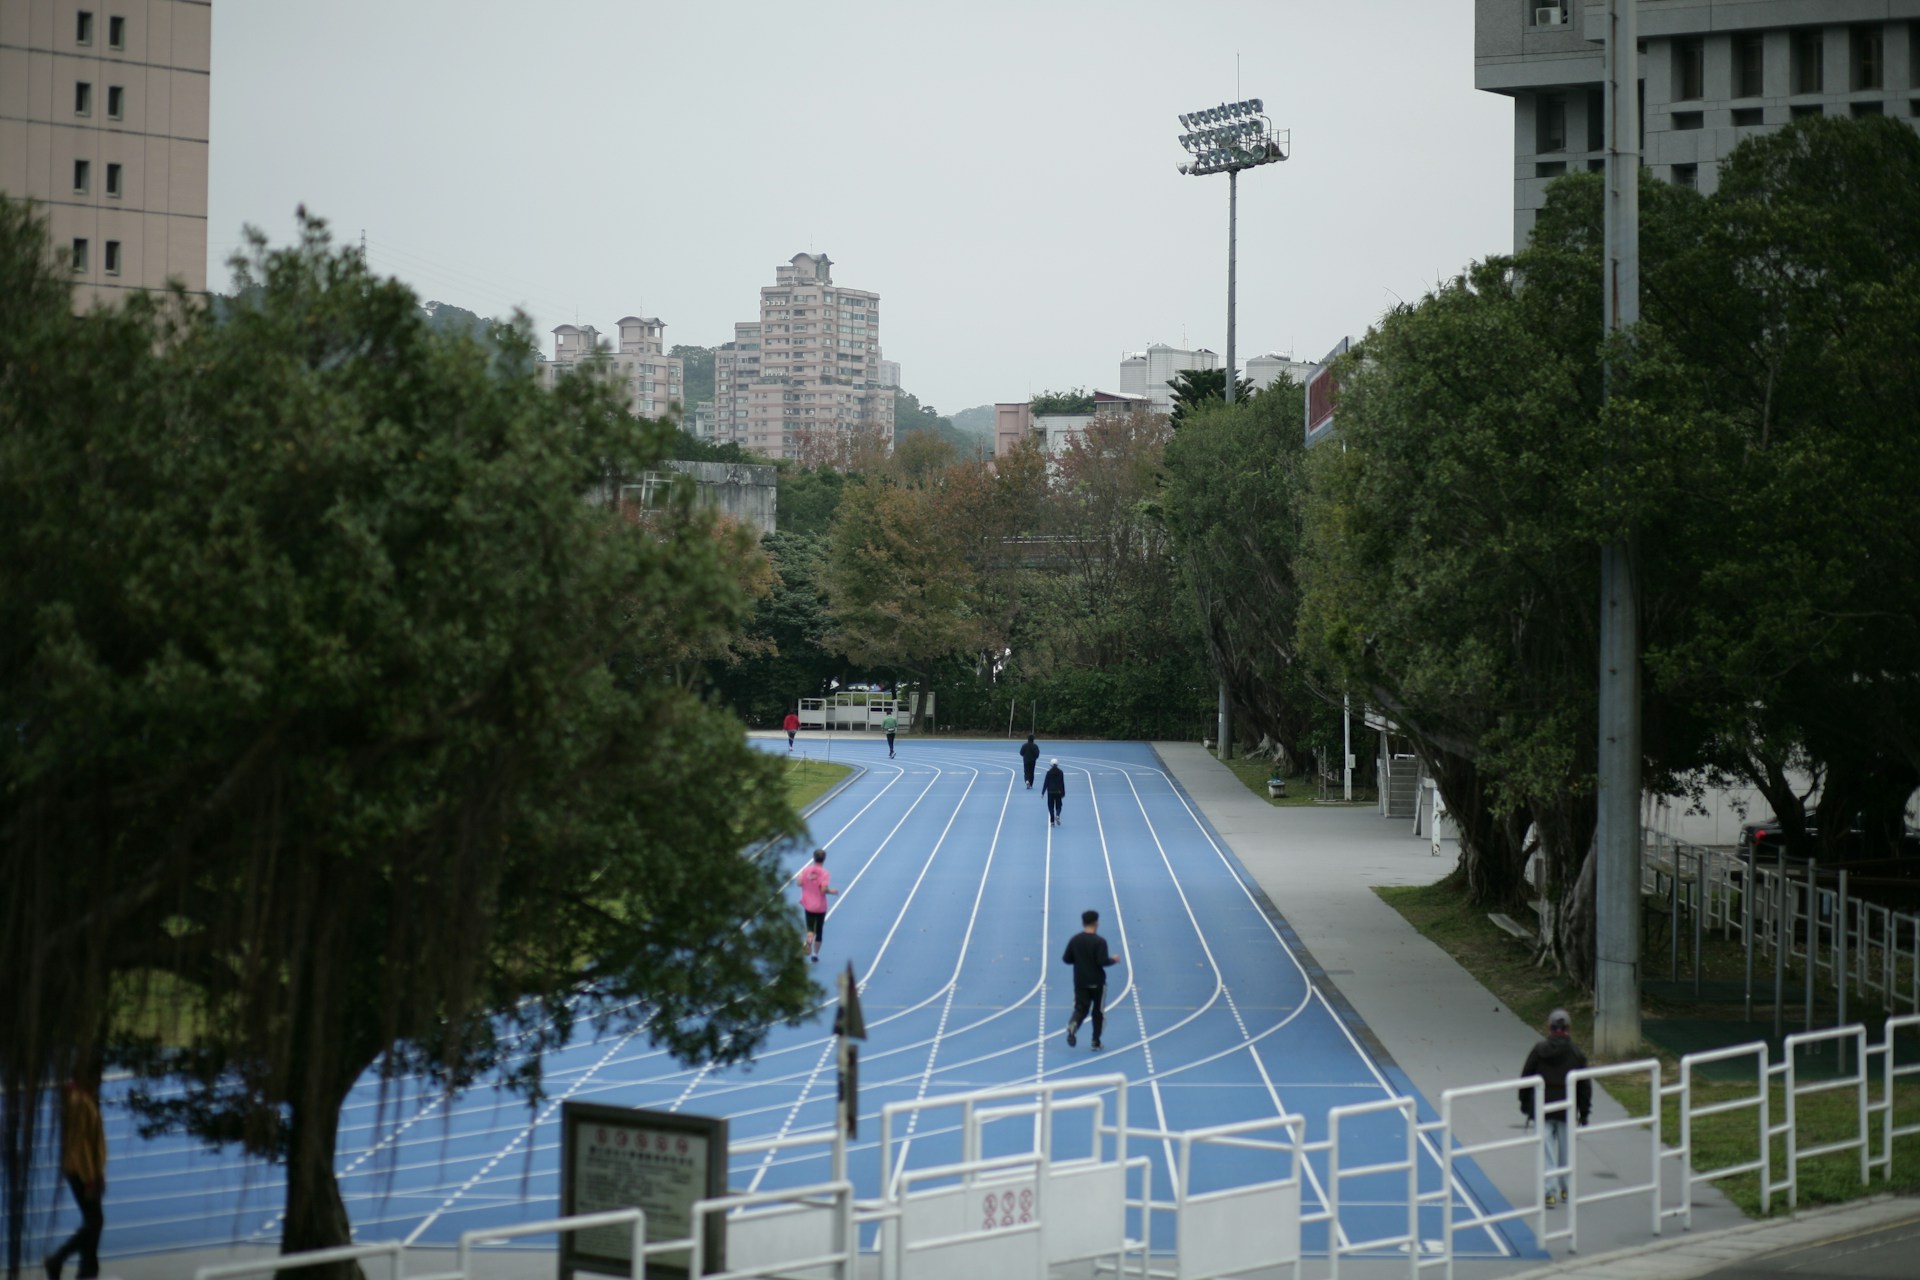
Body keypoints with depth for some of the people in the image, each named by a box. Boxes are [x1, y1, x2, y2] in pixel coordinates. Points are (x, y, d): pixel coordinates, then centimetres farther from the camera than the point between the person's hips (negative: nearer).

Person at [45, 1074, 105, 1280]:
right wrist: (89, 1179, -21)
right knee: (94, 1222, -8)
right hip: (81, 1171, -10)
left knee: (93, 1221, 10)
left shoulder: (87, 1099, 12)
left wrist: (97, 1175, 19)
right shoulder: (78, 1101, -18)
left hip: (88, 1171, 10)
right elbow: (79, 1142, -21)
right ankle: (57, 1259, -3)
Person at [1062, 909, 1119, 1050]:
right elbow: (1102, 961, -20)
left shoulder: (1074, 940, 0)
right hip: (1097, 982, -3)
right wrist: (1113, 960, -1)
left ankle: (1073, 1026, -27)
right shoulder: (1099, 941, -14)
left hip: (1080, 982, 3)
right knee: (1098, 1012, 11)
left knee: (1080, 1009, 5)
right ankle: (1096, 1041, 13)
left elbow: (1066, 959, 3)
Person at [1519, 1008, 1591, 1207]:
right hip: (1566, 1110, 1)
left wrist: (1525, 1103, 13)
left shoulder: (1539, 1050, -4)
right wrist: (1584, 1111, 11)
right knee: (1566, 1149, 15)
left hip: (1542, 1109, -1)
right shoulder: (1576, 1054, -2)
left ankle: (1549, 1192, -9)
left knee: (1546, 1150, -2)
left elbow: (1526, 1078, 1)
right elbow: (1585, 1085, 3)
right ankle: (1566, 1188, 26)